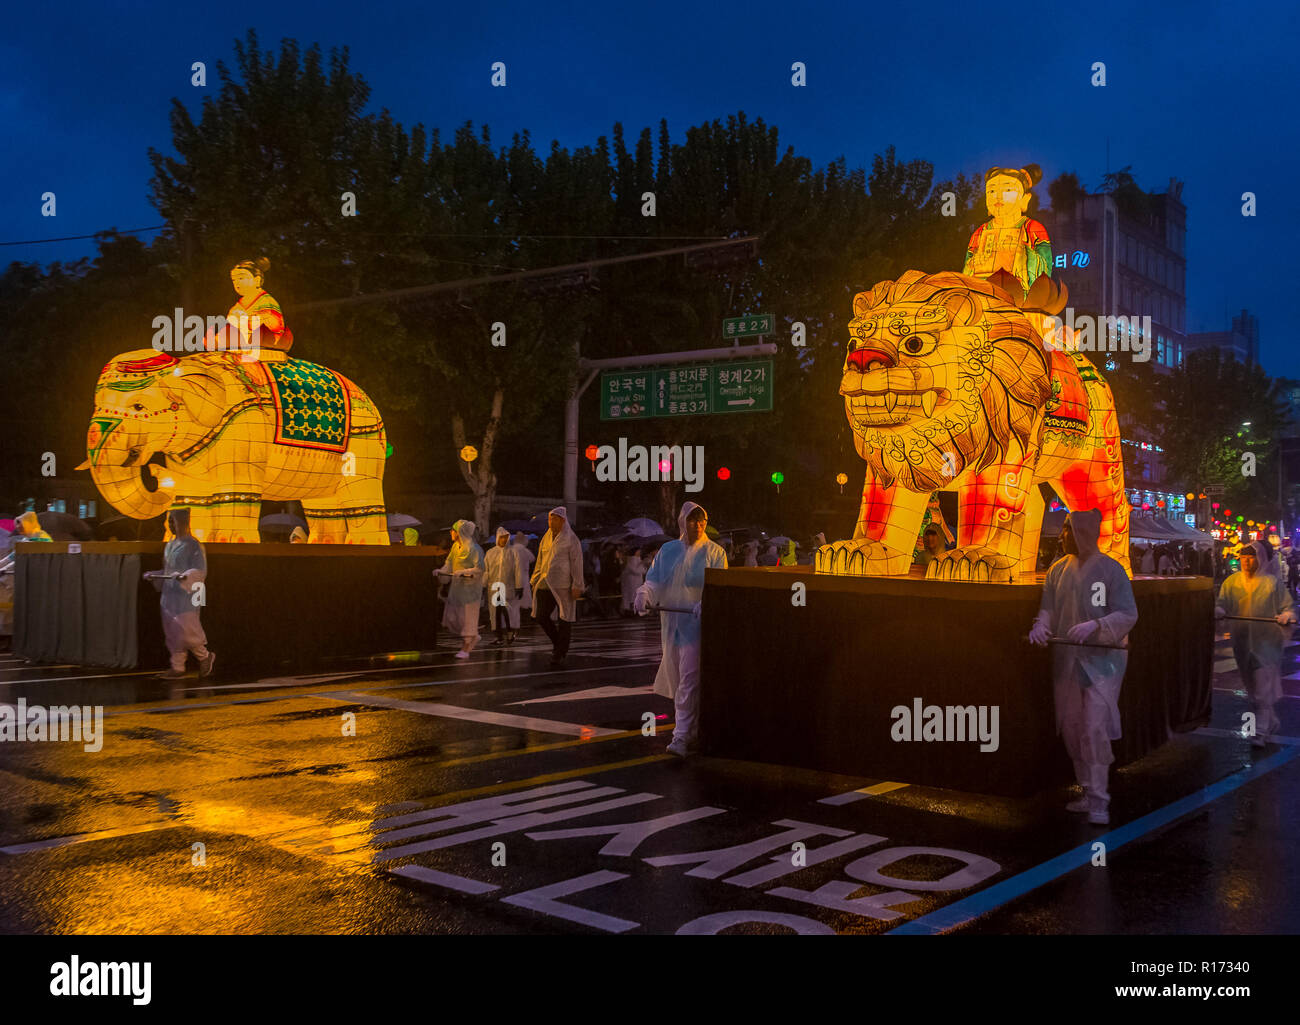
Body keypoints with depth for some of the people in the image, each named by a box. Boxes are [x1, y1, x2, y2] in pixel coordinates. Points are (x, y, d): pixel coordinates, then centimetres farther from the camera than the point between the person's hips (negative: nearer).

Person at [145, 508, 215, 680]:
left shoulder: (193, 545, -9)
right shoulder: (170, 545, 15)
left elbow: (200, 571, -13)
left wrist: (185, 577, -29)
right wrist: (153, 575, 8)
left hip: (186, 594, -8)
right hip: (170, 594, 8)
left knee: (185, 631, -9)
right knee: (171, 632, 6)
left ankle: (206, 657, 11)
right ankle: (177, 667, 10)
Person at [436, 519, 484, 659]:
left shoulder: (474, 549, -15)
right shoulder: (455, 546, 10)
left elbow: (480, 568, -18)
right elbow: (449, 563, 13)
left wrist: (463, 572, -24)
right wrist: (440, 571, -4)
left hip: (470, 586, -8)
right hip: (457, 585, 8)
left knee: (467, 617, -3)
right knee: (451, 616, 7)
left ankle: (466, 649, 5)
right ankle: (473, 637, 25)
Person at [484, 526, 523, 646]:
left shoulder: (513, 552, 2)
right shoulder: (490, 552, 11)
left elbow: (518, 570, -2)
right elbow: (485, 570, 11)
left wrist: (519, 587, -7)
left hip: (509, 588, -3)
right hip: (494, 589, 3)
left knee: (509, 612, -5)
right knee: (496, 612, 2)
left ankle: (511, 635, 13)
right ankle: (500, 637, 9)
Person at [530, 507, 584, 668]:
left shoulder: (571, 539, -5)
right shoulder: (546, 537, 12)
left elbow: (577, 563, -8)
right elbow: (540, 560, 19)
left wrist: (577, 586, -13)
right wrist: (535, 581, 15)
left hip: (564, 586, -6)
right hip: (546, 584, 6)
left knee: (565, 620, -1)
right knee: (541, 616, 4)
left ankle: (560, 655, 6)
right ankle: (558, 642, 26)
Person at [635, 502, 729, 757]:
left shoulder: (714, 552, 0)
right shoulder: (667, 551, 11)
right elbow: (654, 581, 5)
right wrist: (644, 595, -16)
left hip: (697, 623, -5)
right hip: (671, 623, 5)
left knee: (689, 679, -13)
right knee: (675, 677, 11)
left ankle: (682, 737, -14)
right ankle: (691, 729, 26)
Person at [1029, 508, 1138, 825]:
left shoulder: (1111, 570, -9)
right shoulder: (1058, 570, 8)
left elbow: (1128, 614, -11)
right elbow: (1048, 607, 9)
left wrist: (1095, 625, -26)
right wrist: (1041, 626, -13)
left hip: (1102, 659, -6)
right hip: (1066, 660, 6)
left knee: (1095, 729, -13)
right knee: (1071, 729, 11)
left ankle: (1099, 800, -4)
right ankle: (1088, 791, 25)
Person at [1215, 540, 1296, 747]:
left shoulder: (1272, 582, -3)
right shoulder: (1232, 582, 6)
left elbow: (1287, 607, -3)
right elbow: (1222, 603, 3)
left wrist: (1286, 616, -24)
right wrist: (1218, 612, -19)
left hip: (1266, 640, -4)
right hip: (1242, 640, 4)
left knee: (1263, 687, -9)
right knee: (1252, 686, 13)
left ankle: (1261, 731, -10)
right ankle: (1272, 721, 32)